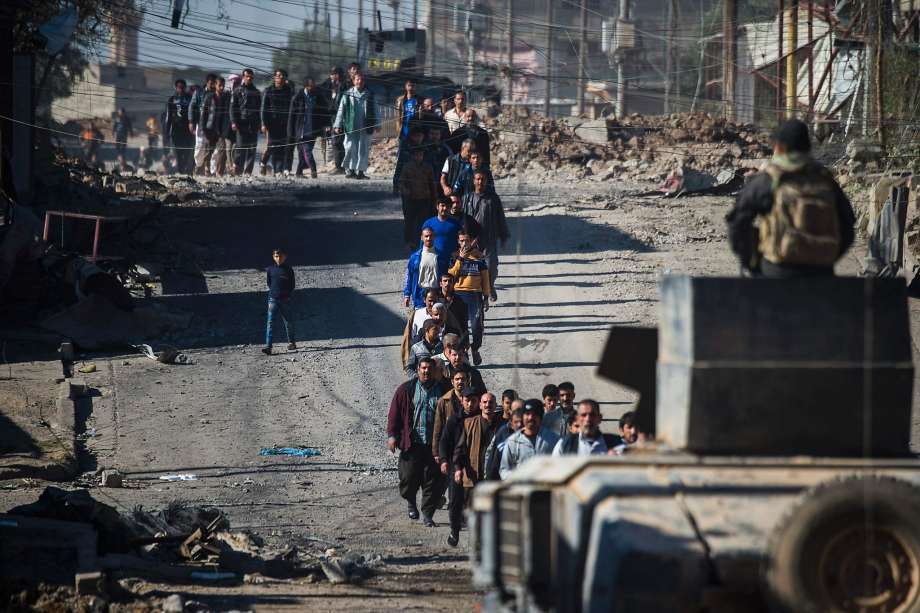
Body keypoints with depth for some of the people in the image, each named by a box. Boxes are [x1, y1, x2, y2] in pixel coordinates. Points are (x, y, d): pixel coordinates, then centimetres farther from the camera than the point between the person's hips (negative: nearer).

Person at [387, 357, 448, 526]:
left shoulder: (442, 390, 7)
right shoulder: (406, 390, 3)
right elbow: (394, 413, 3)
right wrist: (392, 435, -6)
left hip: (434, 445, 1)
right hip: (412, 443, -1)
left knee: (433, 480, -2)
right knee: (409, 478, 0)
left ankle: (428, 514, 10)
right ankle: (410, 501, 31)